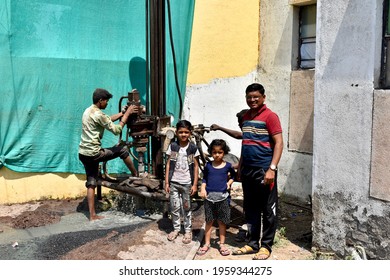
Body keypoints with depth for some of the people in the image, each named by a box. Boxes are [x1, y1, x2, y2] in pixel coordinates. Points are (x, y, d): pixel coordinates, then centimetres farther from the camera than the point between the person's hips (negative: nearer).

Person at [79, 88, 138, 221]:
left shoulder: (89, 111, 14)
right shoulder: (98, 114, -18)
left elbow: (108, 119, 25)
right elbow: (116, 130, -14)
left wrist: (123, 113, 19)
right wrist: (127, 114, -7)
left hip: (83, 153, 9)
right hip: (93, 153, -9)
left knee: (91, 183, 11)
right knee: (123, 150, 7)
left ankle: (92, 215, 13)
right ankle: (136, 175, 25)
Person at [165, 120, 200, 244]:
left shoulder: (193, 148, -3)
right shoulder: (172, 146, -1)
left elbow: (196, 166, 0)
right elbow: (168, 164, 2)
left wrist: (195, 184, -4)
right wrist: (166, 182, -1)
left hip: (187, 183, -1)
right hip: (174, 182, 1)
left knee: (186, 208, 8)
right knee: (174, 207, 7)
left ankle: (188, 230, 20)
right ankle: (176, 228, 24)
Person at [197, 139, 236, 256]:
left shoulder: (228, 166, 0)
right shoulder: (208, 165, 2)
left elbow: (233, 175, 18)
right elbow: (204, 178, 10)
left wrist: (229, 182, 2)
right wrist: (203, 189, -5)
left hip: (222, 197, 0)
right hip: (209, 197, 1)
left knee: (222, 222, 8)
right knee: (209, 221, 9)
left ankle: (222, 244, 20)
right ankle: (207, 244, 19)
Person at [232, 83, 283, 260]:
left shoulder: (270, 116, -7)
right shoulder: (245, 117, 14)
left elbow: (278, 143, -12)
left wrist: (272, 169, -19)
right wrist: (240, 166, 19)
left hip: (264, 170, -7)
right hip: (247, 171, 7)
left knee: (268, 210, 3)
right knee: (251, 209, 14)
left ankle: (266, 246, 14)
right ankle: (253, 243, 25)